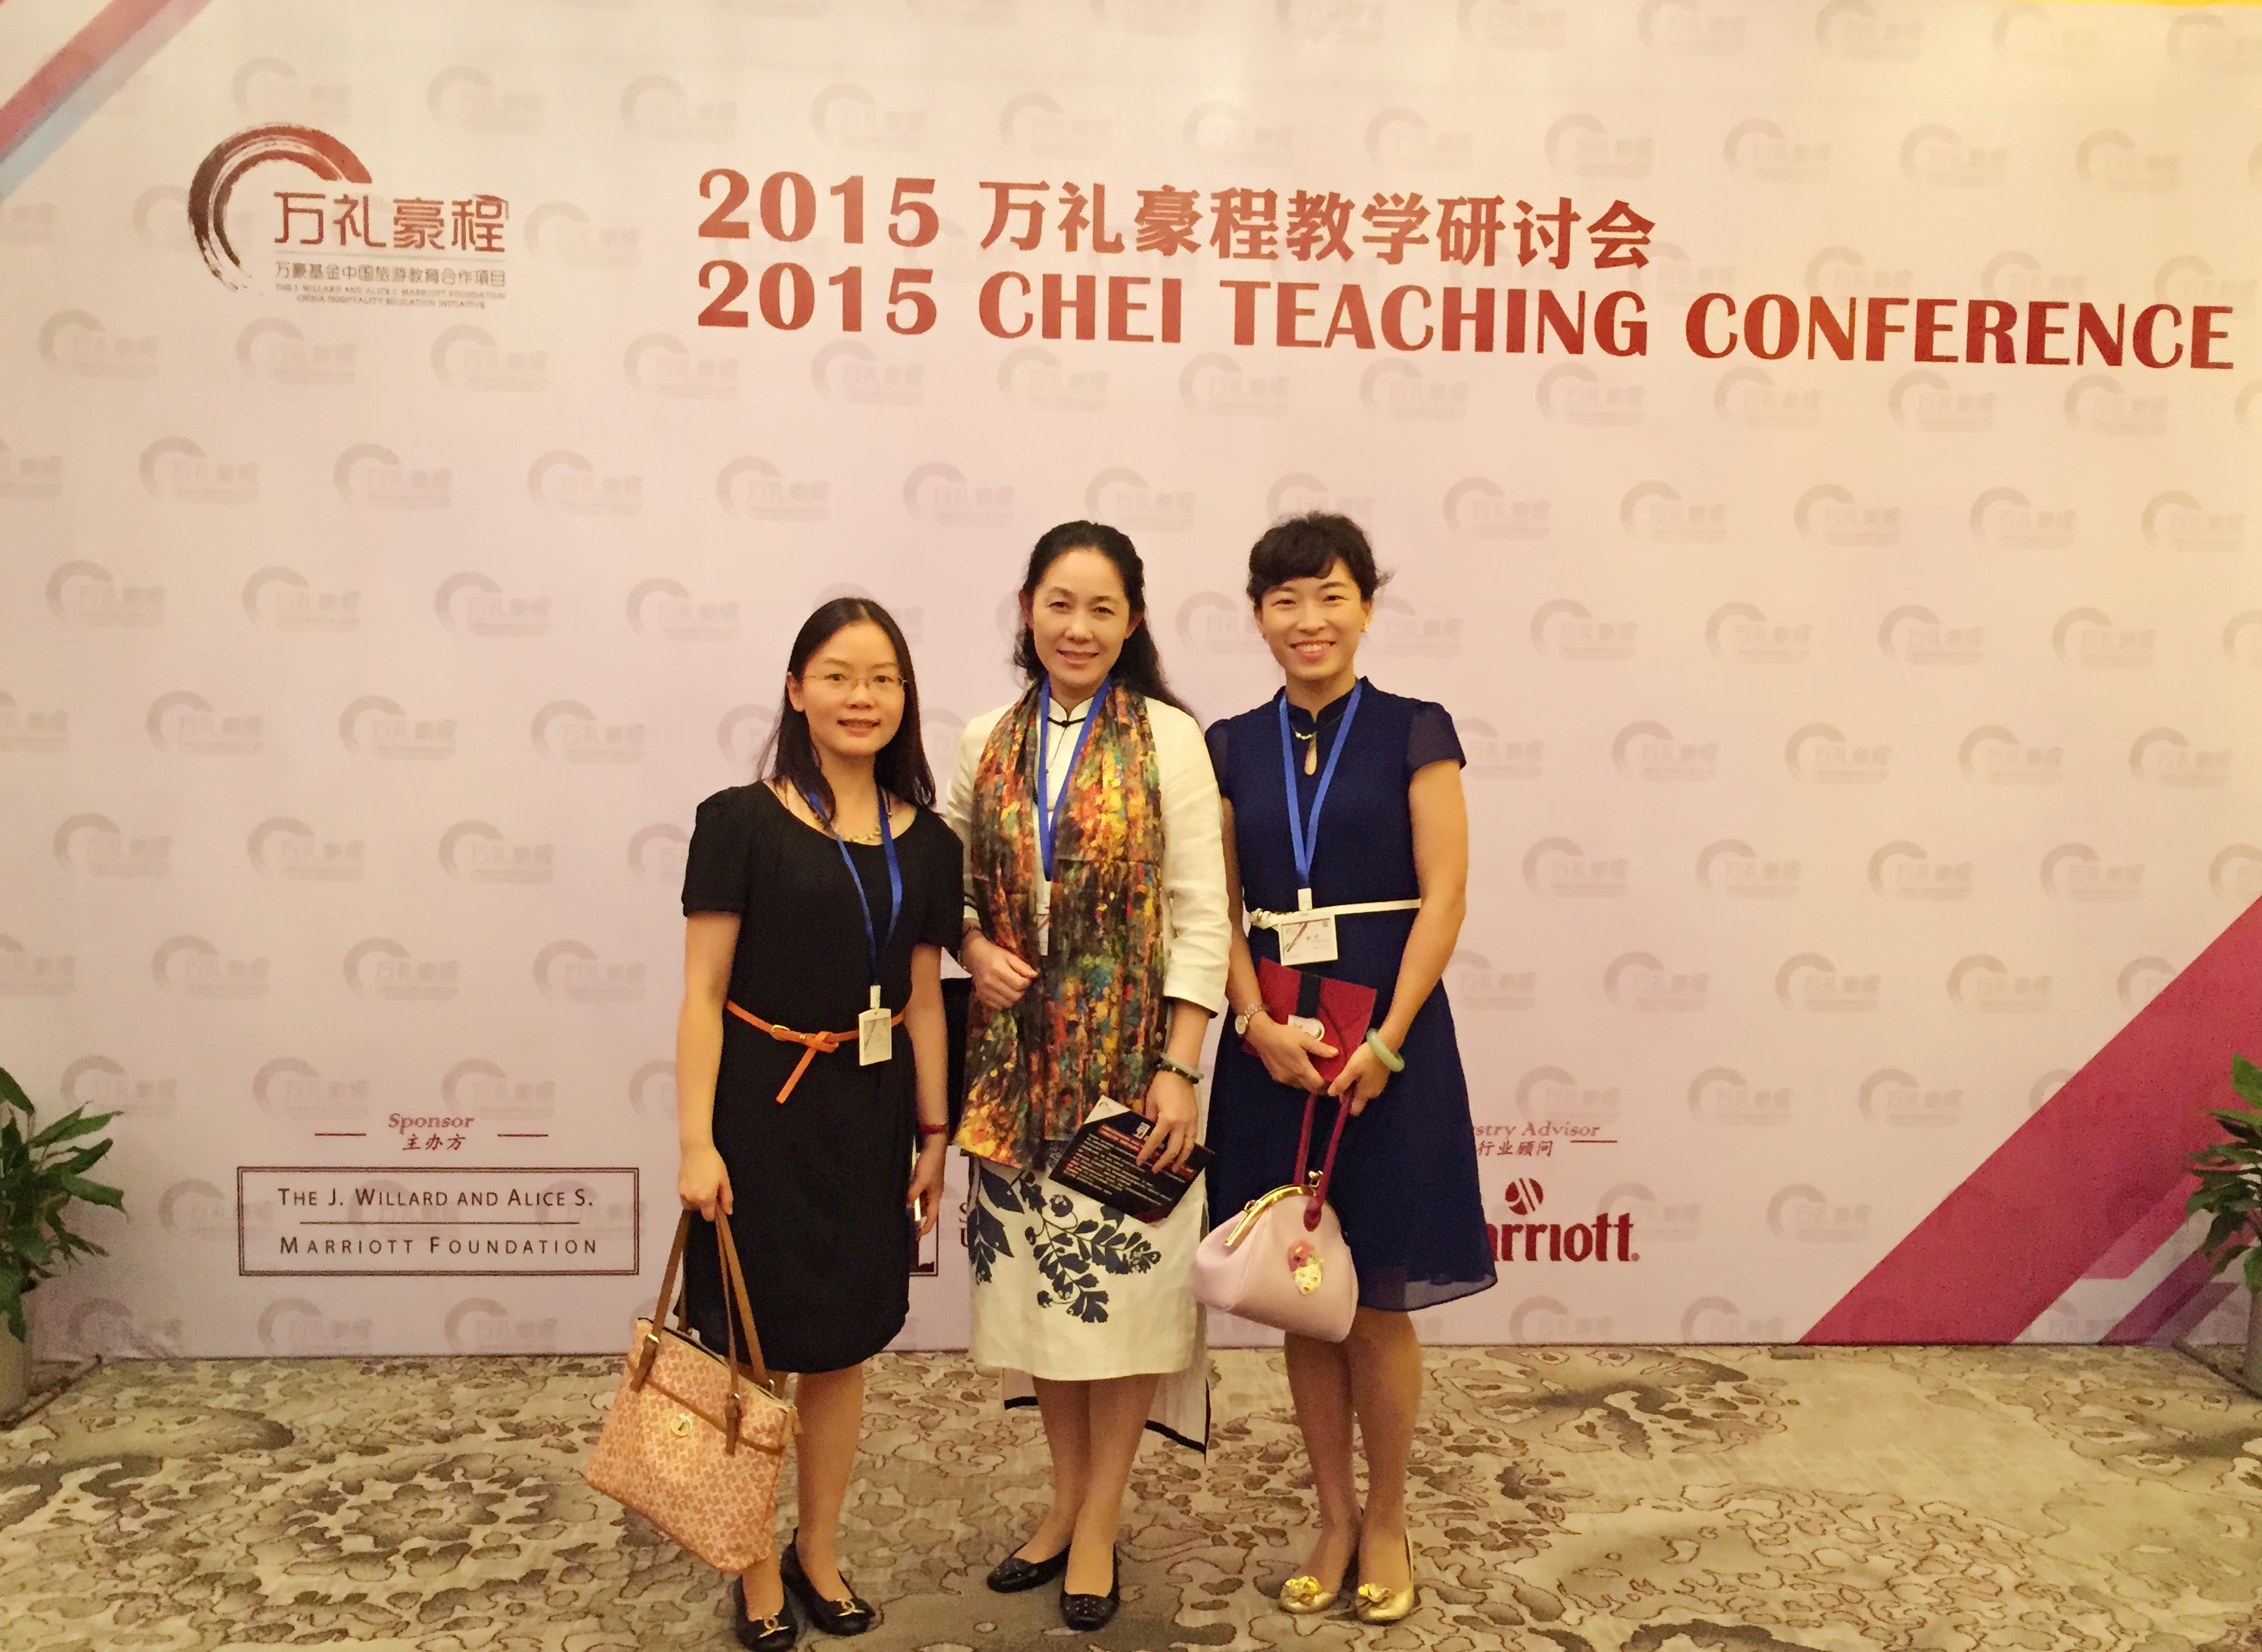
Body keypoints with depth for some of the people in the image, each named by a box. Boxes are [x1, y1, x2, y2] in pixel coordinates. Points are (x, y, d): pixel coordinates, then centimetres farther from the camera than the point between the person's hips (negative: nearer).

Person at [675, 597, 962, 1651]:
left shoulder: (926, 843, 3)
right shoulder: (741, 822, -9)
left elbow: (923, 1001, 9)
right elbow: (703, 994, -8)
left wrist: (933, 1138, 10)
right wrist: (696, 1141, -13)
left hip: (868, 1112, 4)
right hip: (762, 1108, -4)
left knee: (844, 1344, 15)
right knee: (752, 1348, 6)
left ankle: (819, 1554, 34)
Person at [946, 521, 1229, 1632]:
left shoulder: (1168, 738, -5)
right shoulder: (988, 741, 6)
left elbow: (1199, 915, -7)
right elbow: (951, 878, 15)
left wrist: (1179, 1069, -12)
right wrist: (974, 947, -6)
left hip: (1127, 1052, -3)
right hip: (1017, 1053, 4)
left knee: (1124, 1276, 3)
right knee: (1037, 1271, 12)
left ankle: (1099, 1522, 22)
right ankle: (1065, 1495, 32)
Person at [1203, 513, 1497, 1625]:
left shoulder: (1413, 732, -1)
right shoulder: (1232, 746, 8)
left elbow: (1443, 900, -7)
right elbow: (1219, 907, 4)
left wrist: (1384, 1042, -15)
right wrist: (1258, 1022, -11)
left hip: (1387, 1041, -3)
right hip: (1271, 1047, 3)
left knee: (1377, 1307, 4)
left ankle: (1387, 1522, 26)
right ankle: (1334, 1518, 29)